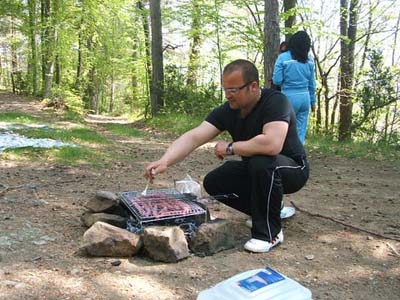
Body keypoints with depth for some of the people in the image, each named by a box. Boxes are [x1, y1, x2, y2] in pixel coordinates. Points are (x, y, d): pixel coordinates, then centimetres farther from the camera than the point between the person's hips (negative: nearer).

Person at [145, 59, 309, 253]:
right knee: (214, 183, -7)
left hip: (292, 168, -6)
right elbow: (193, 137, -20)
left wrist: (230, 148, -28)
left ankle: (269, 233, -17)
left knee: (262, 163, -37)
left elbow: (272, 144, -43)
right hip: (254, 170, 7)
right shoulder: (227, 111, -10)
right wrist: (165, 161, -37)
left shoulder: (275, 101, -27)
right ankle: (268, 208, 11)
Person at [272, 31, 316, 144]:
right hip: (305, 97, 4)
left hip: (289, 96, -3)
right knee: (301, 131, 7)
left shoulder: (283, 57, -5)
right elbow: (312, 83, 11)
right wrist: (313, 101, 20)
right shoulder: (309, 60, 7)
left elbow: (276, 80, -8)